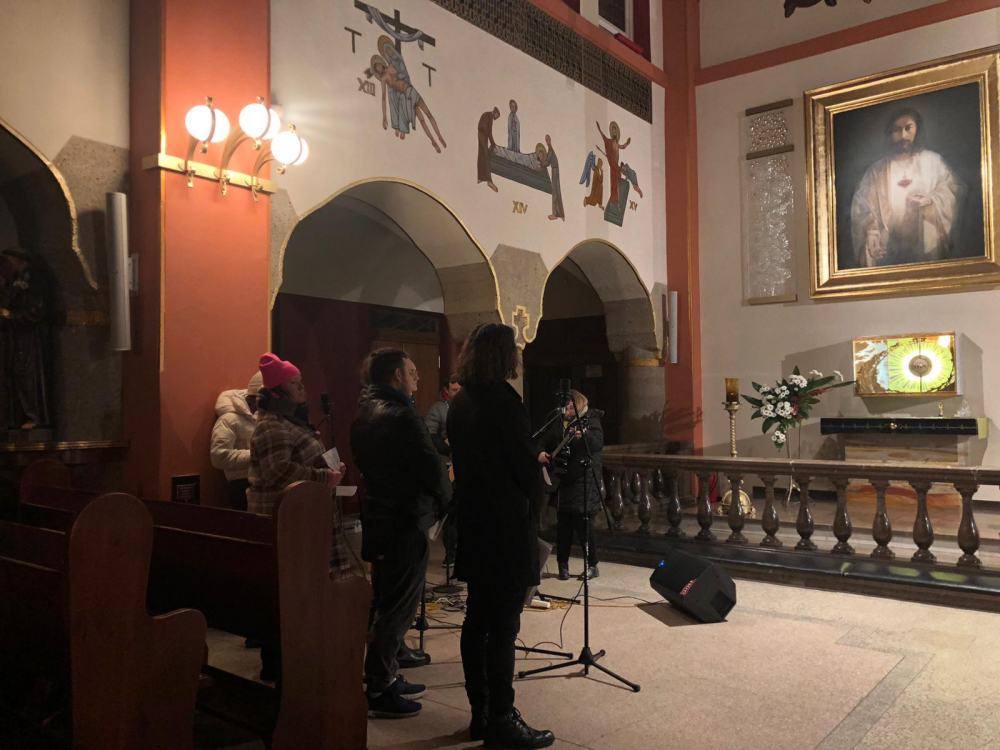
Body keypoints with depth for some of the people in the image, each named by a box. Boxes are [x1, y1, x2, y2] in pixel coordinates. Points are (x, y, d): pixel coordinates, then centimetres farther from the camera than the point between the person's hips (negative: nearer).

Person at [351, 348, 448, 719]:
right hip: (406, 522, -9)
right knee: (399, 608, 1)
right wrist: (441, 500, -1)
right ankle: (378, 690, 10)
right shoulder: (401, 416, -19)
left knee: (387, 602, 19)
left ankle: (387, 677, 29)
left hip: (377, 519, 9)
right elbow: (432, 468, -19)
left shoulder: (364, 414, 9)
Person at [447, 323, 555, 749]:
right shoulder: (503, 402, -17)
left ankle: (480, 713, 26)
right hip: (507, 527, -9)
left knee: (476, 619, 14)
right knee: (503, 626, 0)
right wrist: (534, 507, 3)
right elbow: (528, 467, -15)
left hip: (473, 524, 9)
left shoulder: (460, 402, 8)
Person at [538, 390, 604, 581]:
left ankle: (592, 566, 6)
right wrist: (542, 453, 1)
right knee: (563, 525, 10)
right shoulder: (558, 425, 13)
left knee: (583, 524, -6)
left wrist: (584, 435, -42)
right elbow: (545, 442, 23)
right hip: (562, 481, 6)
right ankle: (563, 565, 20)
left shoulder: (590, 420, -5)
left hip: (583, 482, -6)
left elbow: (598, 443, -22)